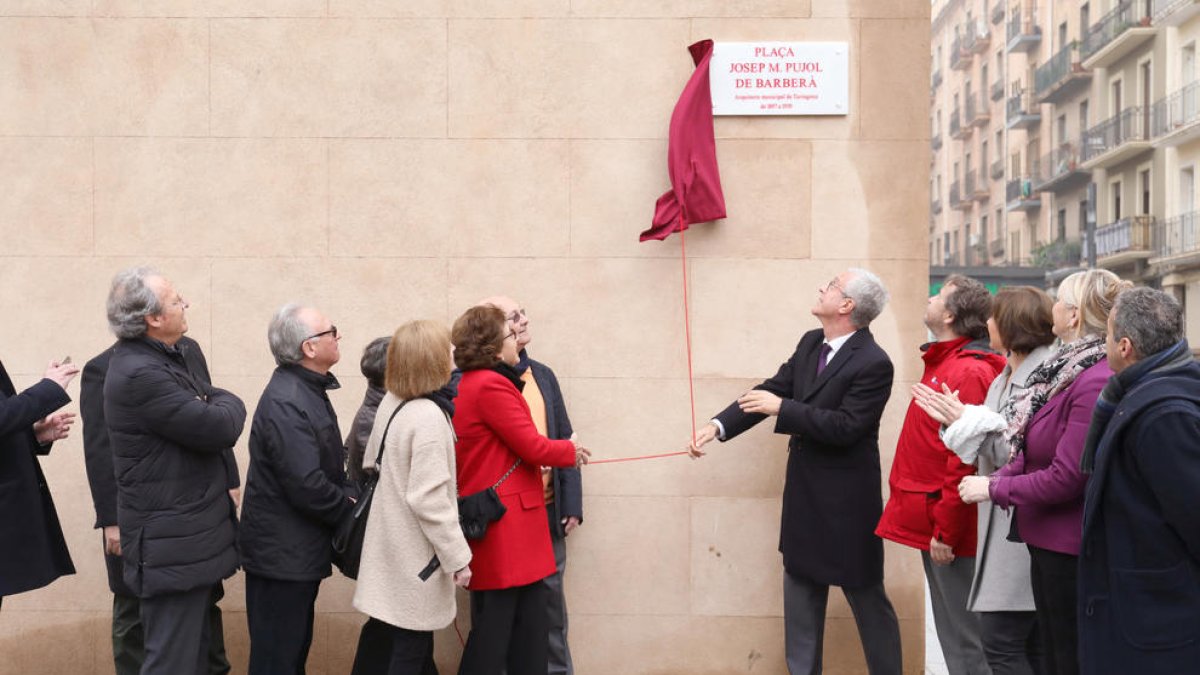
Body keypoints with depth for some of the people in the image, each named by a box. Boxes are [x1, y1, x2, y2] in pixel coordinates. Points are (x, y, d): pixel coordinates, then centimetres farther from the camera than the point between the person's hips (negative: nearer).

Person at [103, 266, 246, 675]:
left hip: (190, 533, 10)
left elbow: (215, 406, 16)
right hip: (172, 544, -10)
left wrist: (215, 405, -7)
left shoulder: (164, 357, 10)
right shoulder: (140, 373, -22)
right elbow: (222, 427, -23)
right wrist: (226, 405, -1)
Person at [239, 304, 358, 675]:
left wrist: (349, 494, -2)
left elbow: (327, 465, 16)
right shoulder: (285, 403, -24)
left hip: (297, 548, 10)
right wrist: (352, 510, -11)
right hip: (281, 553, -10)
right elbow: (308, 487, -27)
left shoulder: (307, 389, 9)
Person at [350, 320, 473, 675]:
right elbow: (429, 500, -24)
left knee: (383, 627, 19)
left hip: (392, 542, 8)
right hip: (414, 550, -8)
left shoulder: (390, 402, 3)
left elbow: (373, 462, 16)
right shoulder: (429, 416, -23)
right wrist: (457, 556, -17)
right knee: (412, 644, 3)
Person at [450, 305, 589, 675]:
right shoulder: (491, 385, -17)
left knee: (529, 628, 14)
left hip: (507, 522, 10)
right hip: (505, 522, -10)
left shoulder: (471, 384, 15)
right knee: (494, 630, 0)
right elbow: (532, 446, -16)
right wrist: (571, 450, 2)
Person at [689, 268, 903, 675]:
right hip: (804, 494, 8)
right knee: (801, 594, 16)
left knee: (868, 598, 8)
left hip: (846, 502, -8)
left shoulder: (873, 363, -20)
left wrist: (782, 408, -23)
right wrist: (718, 425, -1)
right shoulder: (810, 343, 4)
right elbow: (774, 388, 6)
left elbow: (845, 426, -26)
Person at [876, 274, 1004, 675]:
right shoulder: (943, 363, 13)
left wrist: (946, 532, -20)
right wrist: (937, 527, 17)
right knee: (950, 633, 18)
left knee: (964, 642, 0)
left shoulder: (968, 372, -17)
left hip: (948, 531, -10)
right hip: (932, 523, 10)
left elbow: (965, 460, -23)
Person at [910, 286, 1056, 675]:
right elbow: (990, 450, 14)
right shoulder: (1009, 375, 15)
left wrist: (969, 420, -13)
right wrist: (957, 420, -1)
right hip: (1003, 522, 9)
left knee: (1000, 642, -6)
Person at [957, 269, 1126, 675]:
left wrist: (994, 488, -12)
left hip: (1070, 551, -9)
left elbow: (1064, 479, -23)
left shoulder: (1096, 382, -24)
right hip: (1048, 542, 9)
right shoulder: (1069, 367, 6)